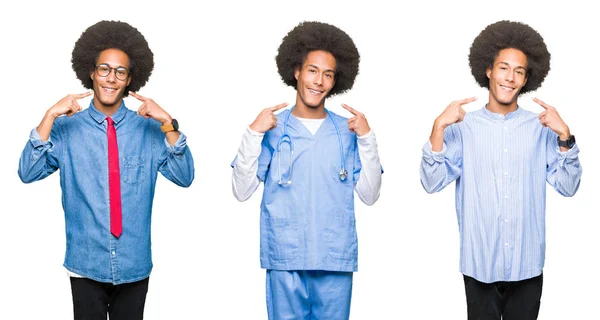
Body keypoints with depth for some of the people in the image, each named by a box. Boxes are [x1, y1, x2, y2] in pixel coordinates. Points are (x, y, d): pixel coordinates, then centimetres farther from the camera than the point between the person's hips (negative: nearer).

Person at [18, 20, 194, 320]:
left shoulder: (148, 129, -1)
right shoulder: (67, 128, -2)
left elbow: (184, 177, -9)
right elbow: (28, 173, -12)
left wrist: (167, 123, -20)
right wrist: (50, 116, -18)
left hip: (134, 265, 1)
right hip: (85, 264, -1)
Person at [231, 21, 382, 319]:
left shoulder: (348, 131, 6)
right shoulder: (273, 129, 2)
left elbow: (369, 195, 4)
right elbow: (242, 192, -2)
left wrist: (367, 138, -4)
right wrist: (253, 134, -10)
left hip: (336, 260, 1)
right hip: (285, 260, -1)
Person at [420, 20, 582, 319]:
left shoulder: (542, 128, 2)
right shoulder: (463, 128, -2)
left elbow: (567, 187, -2)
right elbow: (432, 183, -9)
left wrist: (565, 136, -14)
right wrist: (439, 127, -18)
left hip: (527, 265, 2)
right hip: (480, 264, -1)